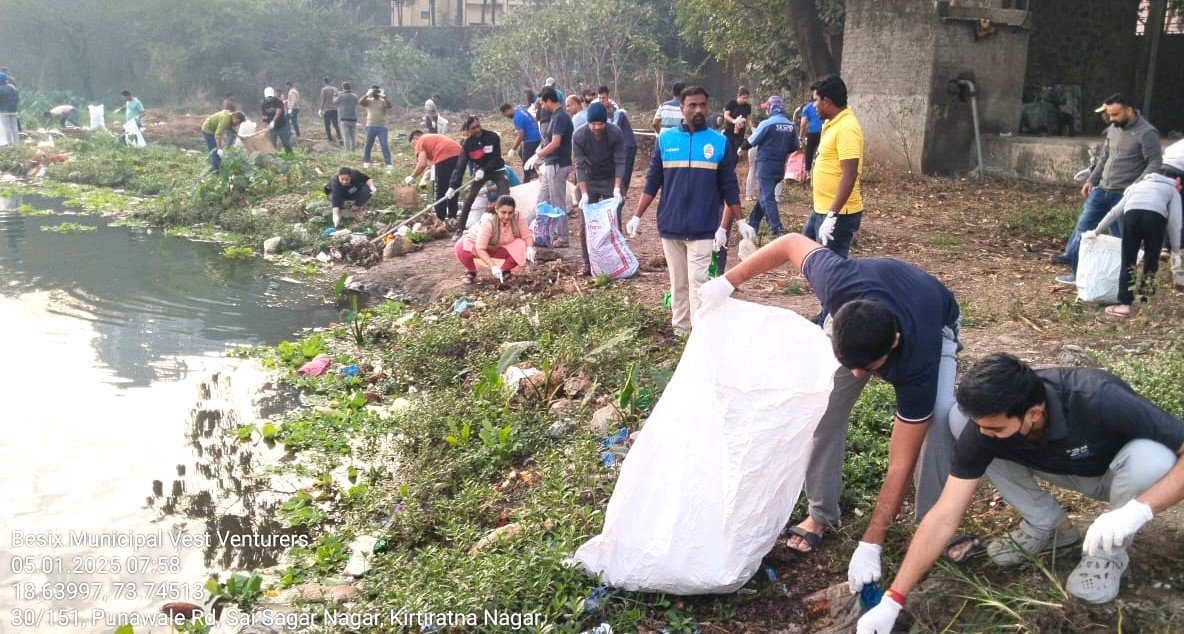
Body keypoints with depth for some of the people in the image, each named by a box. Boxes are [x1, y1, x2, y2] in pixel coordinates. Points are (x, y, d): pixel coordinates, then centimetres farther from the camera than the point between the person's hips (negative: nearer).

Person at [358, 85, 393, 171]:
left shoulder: (383, 102, 8)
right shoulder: (368, 101, 10)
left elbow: (390, 106, -12)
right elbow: (360, 102, -8)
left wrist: (384, 97, -19)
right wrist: (367, 95, -15)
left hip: (382, 126, -1)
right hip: (370, 126, 1)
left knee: (385, 145, -8)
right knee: (368, 144, 9)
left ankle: (389, 164, -10)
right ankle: (366, 162, 24)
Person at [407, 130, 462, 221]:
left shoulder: (420, 141, 11)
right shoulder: (435, 137, 32)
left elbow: (422, 164, -3)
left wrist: (412, 177, 8)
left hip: (444, 157, -7)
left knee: (441, 190, 5)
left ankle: (440, 218, 9)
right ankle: (452, 217, 26)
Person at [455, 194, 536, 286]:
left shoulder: (516, 217, -27)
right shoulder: (488, 221, -36)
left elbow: (527, 236, -20)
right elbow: (480, 248, -40)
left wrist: (530, 248, -42)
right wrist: (493, 266, -49)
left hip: (499, 247, 3)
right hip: (476, 243, -3)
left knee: (522, 246, -25)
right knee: (461, 250, -35)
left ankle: (504, 271, 2)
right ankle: (471, 272, 0)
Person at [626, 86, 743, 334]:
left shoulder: (719, 142, 0)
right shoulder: (665, 139, 3)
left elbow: (730, 189, 2)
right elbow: (652, 182, 9)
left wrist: (724, 226, -5)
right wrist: (637, 216, 4)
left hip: (704, 230, -2)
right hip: (670, 227, 2)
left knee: (698, 284, -6)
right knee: (678, 284, 11)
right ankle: (679, 332, 20)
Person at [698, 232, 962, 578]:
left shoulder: (918, 364, -45)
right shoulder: (839, 283, -43)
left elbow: (901, 464, -38)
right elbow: (793, 242, -21)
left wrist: (870, 545, -39)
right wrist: (728, 280, -22)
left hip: (934, 324, -3)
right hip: (855, 317, 3)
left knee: (940, 414, -29)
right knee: (825, 402, -13)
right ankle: (821, 513, 4)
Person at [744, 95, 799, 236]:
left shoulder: (767, 124, -14)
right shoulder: (791, 126, 2)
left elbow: (752, 141, -5)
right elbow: (794, 147, 9)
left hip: (765, 165, -6)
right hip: (780, 166, 6)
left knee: (767, 197, -4)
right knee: (764, 194, 18)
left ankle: (776, 228, -12)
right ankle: (753, 222, 27)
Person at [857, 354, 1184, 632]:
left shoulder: (1098, 399, -40)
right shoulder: (983, 423, -29)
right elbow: (944, 517, -27)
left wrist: (1138, 509, -48)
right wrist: (892, 600, -30)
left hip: (1119, 471, -3)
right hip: (1064, 467, 3)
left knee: (1151, 458, -39)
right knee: (958, 418, -20)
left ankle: (1108, 553, -7)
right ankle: (1048, 526, 1)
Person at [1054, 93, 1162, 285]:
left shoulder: (1147, 133, -12)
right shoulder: (1113, 129, 11)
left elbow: (1155, 163, -13)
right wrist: (1091, 179, 18)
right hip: (1102, 189, 7)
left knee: (1121, 237, -1)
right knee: (1083, 226, 5)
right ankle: (1077, 272, 15)